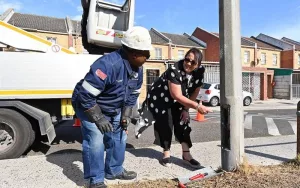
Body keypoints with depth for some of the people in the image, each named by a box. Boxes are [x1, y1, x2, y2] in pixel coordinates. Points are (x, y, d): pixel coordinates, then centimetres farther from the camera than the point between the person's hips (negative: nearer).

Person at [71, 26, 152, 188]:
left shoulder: (137, 68, -8)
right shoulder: (108, 65, -36)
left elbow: (133, 94, 6)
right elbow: (86, 95, -34)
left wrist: (126, 115, -1)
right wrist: (98, 118, -29)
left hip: (113, 109, 8)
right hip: (89, 107, -8)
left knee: (119, 137, 11)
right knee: (95, 141, -14)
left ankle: (114, 170, 30)